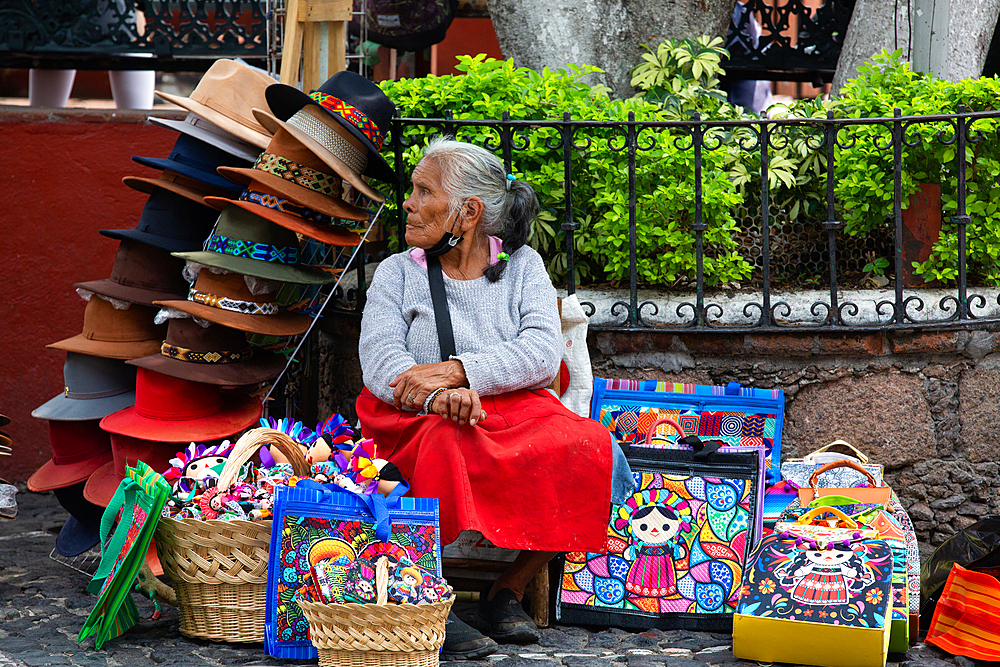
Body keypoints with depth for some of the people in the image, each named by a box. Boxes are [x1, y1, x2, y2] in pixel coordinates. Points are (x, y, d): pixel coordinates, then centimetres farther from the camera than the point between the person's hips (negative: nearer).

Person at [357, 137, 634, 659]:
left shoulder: (522, 265, 11)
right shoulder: (397, 273, 10)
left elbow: (543, 352, -6)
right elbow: (380, 359, -5)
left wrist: (456, 371, -22)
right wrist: (436, 395, -28)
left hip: (518, 408, 2)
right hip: (418, 419, -1)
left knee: (594, 450, -28)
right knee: (446, 443, -38)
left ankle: (507, 593, -16)